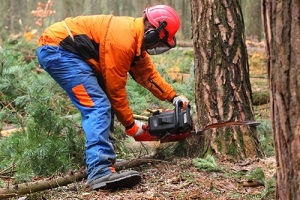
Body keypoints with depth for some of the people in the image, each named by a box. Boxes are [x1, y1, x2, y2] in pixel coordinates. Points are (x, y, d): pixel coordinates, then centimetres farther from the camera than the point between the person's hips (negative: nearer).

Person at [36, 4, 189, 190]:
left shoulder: (135, 35, 10)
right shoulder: (122, 40, -20)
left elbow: (148, 73, 22)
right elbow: (115, 88, -12)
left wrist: (174, 96, 18)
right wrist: (131, 125, -3)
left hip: (63, 50, 11)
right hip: (56, 50, -11)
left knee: (102, 102, 16)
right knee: (98, 106, -19)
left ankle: (100, 157, 18)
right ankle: (101, 172, -30)